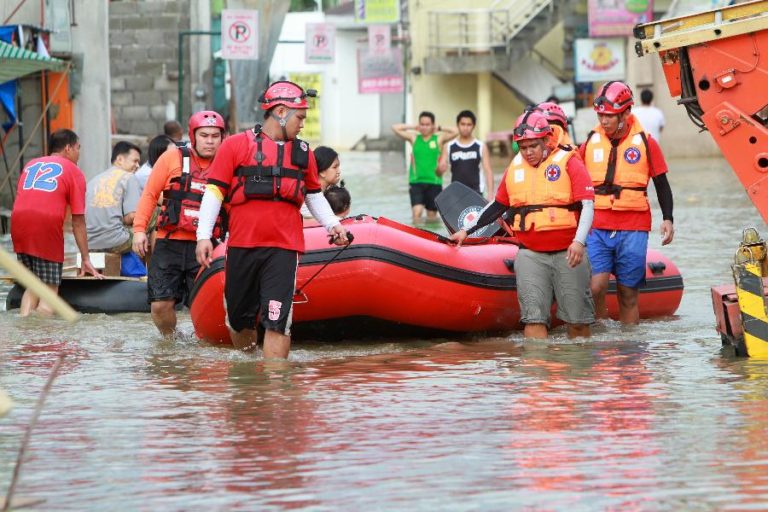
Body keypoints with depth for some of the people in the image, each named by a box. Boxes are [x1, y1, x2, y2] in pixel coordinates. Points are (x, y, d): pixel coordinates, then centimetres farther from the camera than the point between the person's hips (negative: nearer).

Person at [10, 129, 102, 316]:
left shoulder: (31, 165, 25)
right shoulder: (73, 171, 11)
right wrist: (86, 259, 10)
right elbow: (78, 221, 7)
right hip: (48, 224, -5)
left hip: (19, 222, 5)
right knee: (49, 292, 1)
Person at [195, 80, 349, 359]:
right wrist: (203, 236, -7)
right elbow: (214, 191, 0)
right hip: (242, 245, -1)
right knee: (239, 317, 10)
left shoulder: (303, 153, 14)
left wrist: (332, 224, 9)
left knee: (277, 320, -12)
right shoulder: (236, 145, 1)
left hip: (284, 248, 1)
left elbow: (314, 195, 26)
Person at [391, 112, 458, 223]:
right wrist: (414, 127, 6)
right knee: (417, 212, -14)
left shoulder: (439, 139, 3)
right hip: (416, 181, 0)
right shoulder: (414, 138, 6)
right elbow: (395, 128, 2)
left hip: (434, 182, 0)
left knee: (432, 215, 8)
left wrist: (439, 129, 2)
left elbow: (456, 132, -9)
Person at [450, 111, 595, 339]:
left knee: (577, 321, -1)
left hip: (567, 252, -3)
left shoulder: (568, 162, -3)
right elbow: (498, 206, 23)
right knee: (534, 318, -8)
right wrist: (467, 231, 22)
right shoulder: (515, 168, 12)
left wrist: (579, 242, -23)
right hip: (531, 254, 3)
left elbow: (587, 205, -10)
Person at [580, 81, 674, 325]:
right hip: (596, 228, 1)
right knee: (595, 287, -14)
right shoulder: (590, 143, 8)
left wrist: (667, 219, -1)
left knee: (628, 295, 3)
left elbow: (662, 185, 9)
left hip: (633, 230, -1)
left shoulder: (645, 143, 3)